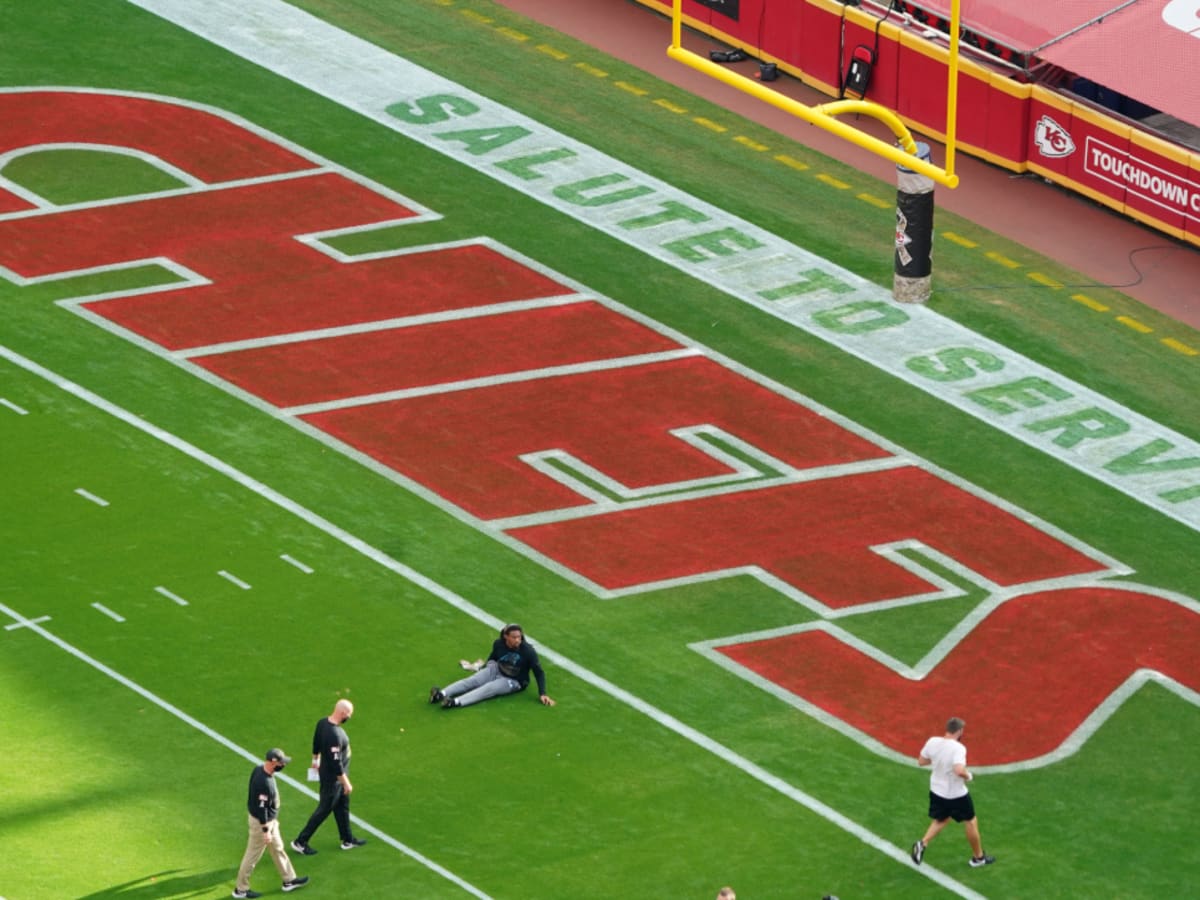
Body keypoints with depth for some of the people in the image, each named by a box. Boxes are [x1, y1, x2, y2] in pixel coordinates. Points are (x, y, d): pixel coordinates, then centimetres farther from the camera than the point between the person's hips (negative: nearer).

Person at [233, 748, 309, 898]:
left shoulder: (259, 769, -6)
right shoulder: (264, 783, -35)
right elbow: (261, 809, -29)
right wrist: (266, 831, -21)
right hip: (262, 822, -10)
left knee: (278, 849, 23)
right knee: (253, 855, 6)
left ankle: (289, 880, 38)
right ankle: (241, 889, 21)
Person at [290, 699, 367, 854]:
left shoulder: (322, 723, -7)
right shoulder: (335, 735, -35)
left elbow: (316, 742, 11)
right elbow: (336, 763, -29)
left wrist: (316, 759, 29)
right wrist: (346, 783, -19)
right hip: (333, 778, -9)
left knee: (342, 805, 23)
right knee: (324, 810, 5)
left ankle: (348, 840, 38)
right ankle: (300, 842, 16)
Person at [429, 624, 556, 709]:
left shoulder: (528, 651, -22)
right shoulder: (498, 644, -10)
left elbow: (539, 672, -17)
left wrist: (542, 694, -23)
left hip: (513, 681, -5)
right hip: (496, 670, 5)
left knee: (489, 688, -30)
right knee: (473, 680, -20)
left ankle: (455, 702, -51)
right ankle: (441, 694, -40)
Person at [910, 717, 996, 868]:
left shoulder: (932, 742, -10)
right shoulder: (958, 748, -28)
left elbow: (921, 761, 2)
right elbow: (959, 770, -41)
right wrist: (968, 775, -19)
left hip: (936, 791, 6)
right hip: (956, 795, -6)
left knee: (941, 819, 29)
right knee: (971, 822, 16)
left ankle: (923, 844, 9)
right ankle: (978, 857, 30)